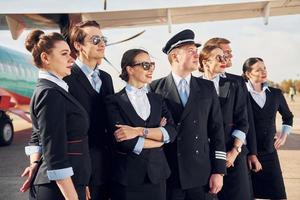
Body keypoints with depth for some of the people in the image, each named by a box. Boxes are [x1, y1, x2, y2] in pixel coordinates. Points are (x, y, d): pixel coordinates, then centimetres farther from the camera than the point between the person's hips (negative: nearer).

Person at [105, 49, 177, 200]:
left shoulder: (157, 99, 9)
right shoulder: (114, 101, -6)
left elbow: (171, 132, -5)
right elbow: (126, 142, -17)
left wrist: (139, 131, -17)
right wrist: (159, 137, -6)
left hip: (157, 173, 4)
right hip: (128, 176, -4)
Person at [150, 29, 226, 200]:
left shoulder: (207, 88, 7)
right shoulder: (156, 88, 0)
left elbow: (217, 130, 5)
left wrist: (219, 171, 0)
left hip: (202, 174, 2)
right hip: (168, 176, -2)